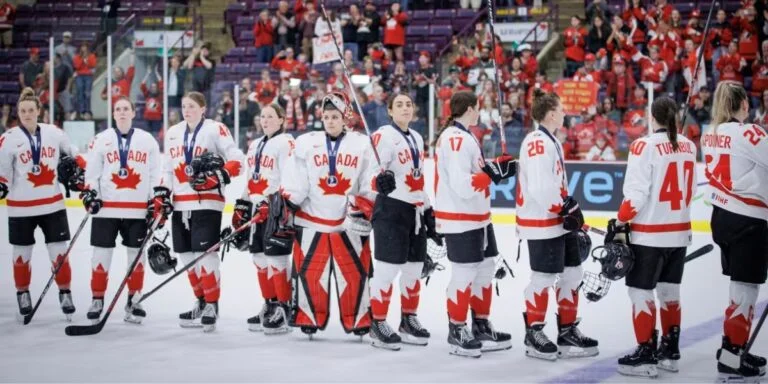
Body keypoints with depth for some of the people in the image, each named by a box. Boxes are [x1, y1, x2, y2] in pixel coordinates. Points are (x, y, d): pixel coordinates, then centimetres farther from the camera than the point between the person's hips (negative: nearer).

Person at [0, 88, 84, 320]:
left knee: (59, 251, 3)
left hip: (52, 203, 2)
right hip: (21, 207, -1)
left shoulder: (54, 133, 0)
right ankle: (23, 294, 24)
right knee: (22, 253, 9)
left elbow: (73, 154, 14)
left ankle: (65, 293, 14)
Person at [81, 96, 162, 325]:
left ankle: (133, 301, 17)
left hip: (137, 209, 1)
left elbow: (155, 174, 6)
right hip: (106, 207, 0)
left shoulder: (148, 141, 5)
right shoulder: (101, 140, 4)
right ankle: (97, 301, 11)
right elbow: (91, 171, 4)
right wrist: (89, 193, -10)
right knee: (101, 254, 1)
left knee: (136, 255, 7)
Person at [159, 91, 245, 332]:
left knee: (204, 253, -12)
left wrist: (218, 175, -23)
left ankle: (212, 305, -5)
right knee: (187, 255, 10)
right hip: (180, 203, 7)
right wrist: (161, 194, 10)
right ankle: (201, 303, 23)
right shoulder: (173, 133, 15)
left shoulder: (215, 130, -6)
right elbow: (168, 169, 20)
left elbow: (237, 160, -10)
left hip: (207, 202, -7)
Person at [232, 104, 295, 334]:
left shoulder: (286, 143, -9)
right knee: (260, 260, 12)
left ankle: (284, 310, -4)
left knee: (276, 260, -9)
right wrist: (241, 209, 18)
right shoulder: (254, 146, 18)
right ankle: (270, 306, 21)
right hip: (256, 209, 9)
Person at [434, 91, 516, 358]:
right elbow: (463, 186, -27)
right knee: (464, 274, -3)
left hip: (477, 218, 11)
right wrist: (493, 172, -20)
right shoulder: (455, 140, -21)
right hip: (460, 219, -11)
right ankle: (456, 331, 8)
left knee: (486, 267, 17)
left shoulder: (462, 136, 13)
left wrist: (497, 165, 5)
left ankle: (481, 326, 28)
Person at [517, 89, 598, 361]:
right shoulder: (537, 143, -18)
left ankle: (567, 331, 22)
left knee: (572, 274, 12)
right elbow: (540, 188, -25)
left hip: (559, 222, 10)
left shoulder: (552, 142, 16)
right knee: (544, 278, -4)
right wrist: (567, 207, -19)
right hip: (542, 224, -10)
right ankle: (534, 333, 8)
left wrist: (571, 211, 18)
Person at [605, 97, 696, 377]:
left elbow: (636, 193, -18)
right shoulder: (688, 146, 5)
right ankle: (670, 350, 24)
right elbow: (689, 191, 14)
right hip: (680, 232, 7)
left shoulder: (645, 146, -14)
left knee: (641, 291, 1)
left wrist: (619, 224, -8)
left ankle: (646, 355, 1)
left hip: (648, 235, -7)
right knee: (669, 290, 17)